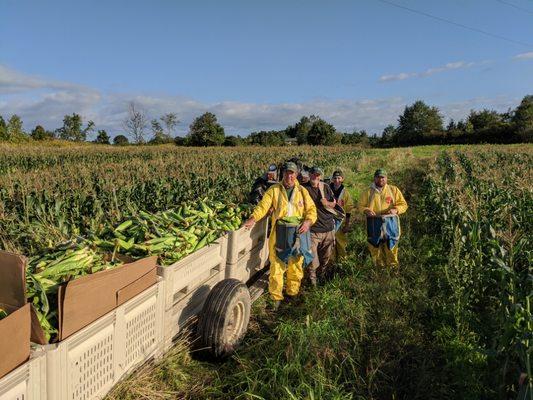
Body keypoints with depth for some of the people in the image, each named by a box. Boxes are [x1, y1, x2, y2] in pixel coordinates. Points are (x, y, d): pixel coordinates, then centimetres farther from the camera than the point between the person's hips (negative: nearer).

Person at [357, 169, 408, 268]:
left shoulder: (394, 190, 9)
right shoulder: (368, 192, 10)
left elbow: (403, 204, 8)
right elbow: (360, 205, 11)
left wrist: (396, 210, -13)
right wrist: (366, 210, -11)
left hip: (390, 223, 0)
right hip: (374, 224, 1)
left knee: (391, 248, -2)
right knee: (375, 248, 3)